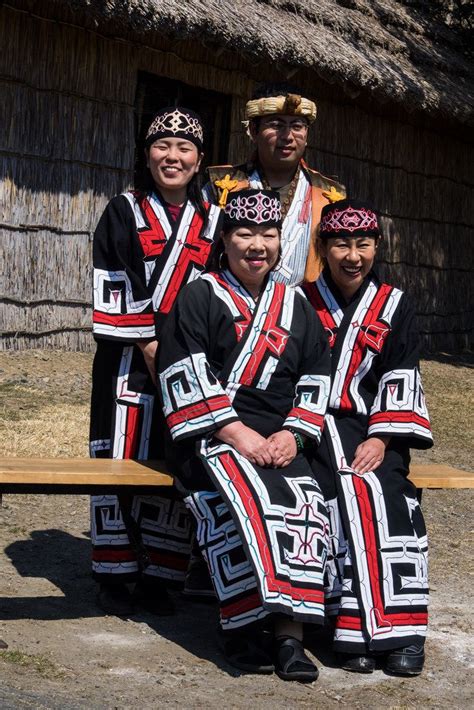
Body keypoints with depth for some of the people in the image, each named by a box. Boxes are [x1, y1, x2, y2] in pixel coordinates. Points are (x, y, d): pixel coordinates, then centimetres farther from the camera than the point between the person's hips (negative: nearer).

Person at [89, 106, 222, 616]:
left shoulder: (212, 220, 12)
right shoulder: (124, 213, 3)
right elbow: (113, 288, -5)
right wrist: (149, 347, -11)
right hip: (130, 359, -3)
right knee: (120, 460, -2)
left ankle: (156, 576, 12)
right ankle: (113, 577, 8)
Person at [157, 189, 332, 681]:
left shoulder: (295, 308, 19)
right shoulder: (199, 298, 4)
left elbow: (316, 378, 15)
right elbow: (185, 378, -6)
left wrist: (292, 434, -3)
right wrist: (237, 434, -15)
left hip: (278, 439, 4)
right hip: (209, 434, -4)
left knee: (304, 504, -25)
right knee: (246, 501, -33)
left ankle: (288, 634, -25)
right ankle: (240, 629, -28)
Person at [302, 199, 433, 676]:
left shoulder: (395, 307, 12)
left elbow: (401, 382, 6)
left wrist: (380, 440, -9)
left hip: (371, 428, 2)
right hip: (312, 426, -2)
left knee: (391, 494, -27)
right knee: (352, 491, -29)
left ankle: (400, 627, -27)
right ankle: (357, 627, -30)